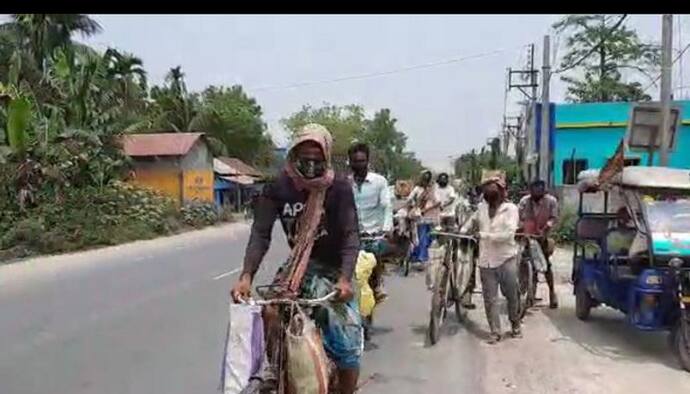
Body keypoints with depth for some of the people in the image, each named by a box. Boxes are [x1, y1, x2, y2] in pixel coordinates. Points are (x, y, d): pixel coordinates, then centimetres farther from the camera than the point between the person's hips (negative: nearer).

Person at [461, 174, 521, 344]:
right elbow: (473, 221, 25)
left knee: (511, 296, 10)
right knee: (489, 298, 4)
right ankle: (495, 331, 14)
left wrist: (485, 235, -23)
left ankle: (515, 326, 31)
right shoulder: (482, 206, 5)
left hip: (506, 259, -3)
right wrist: (462, 231, 9)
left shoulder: (510, 208, -8)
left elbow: (509, 234, -20)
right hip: (486, 260, 3)